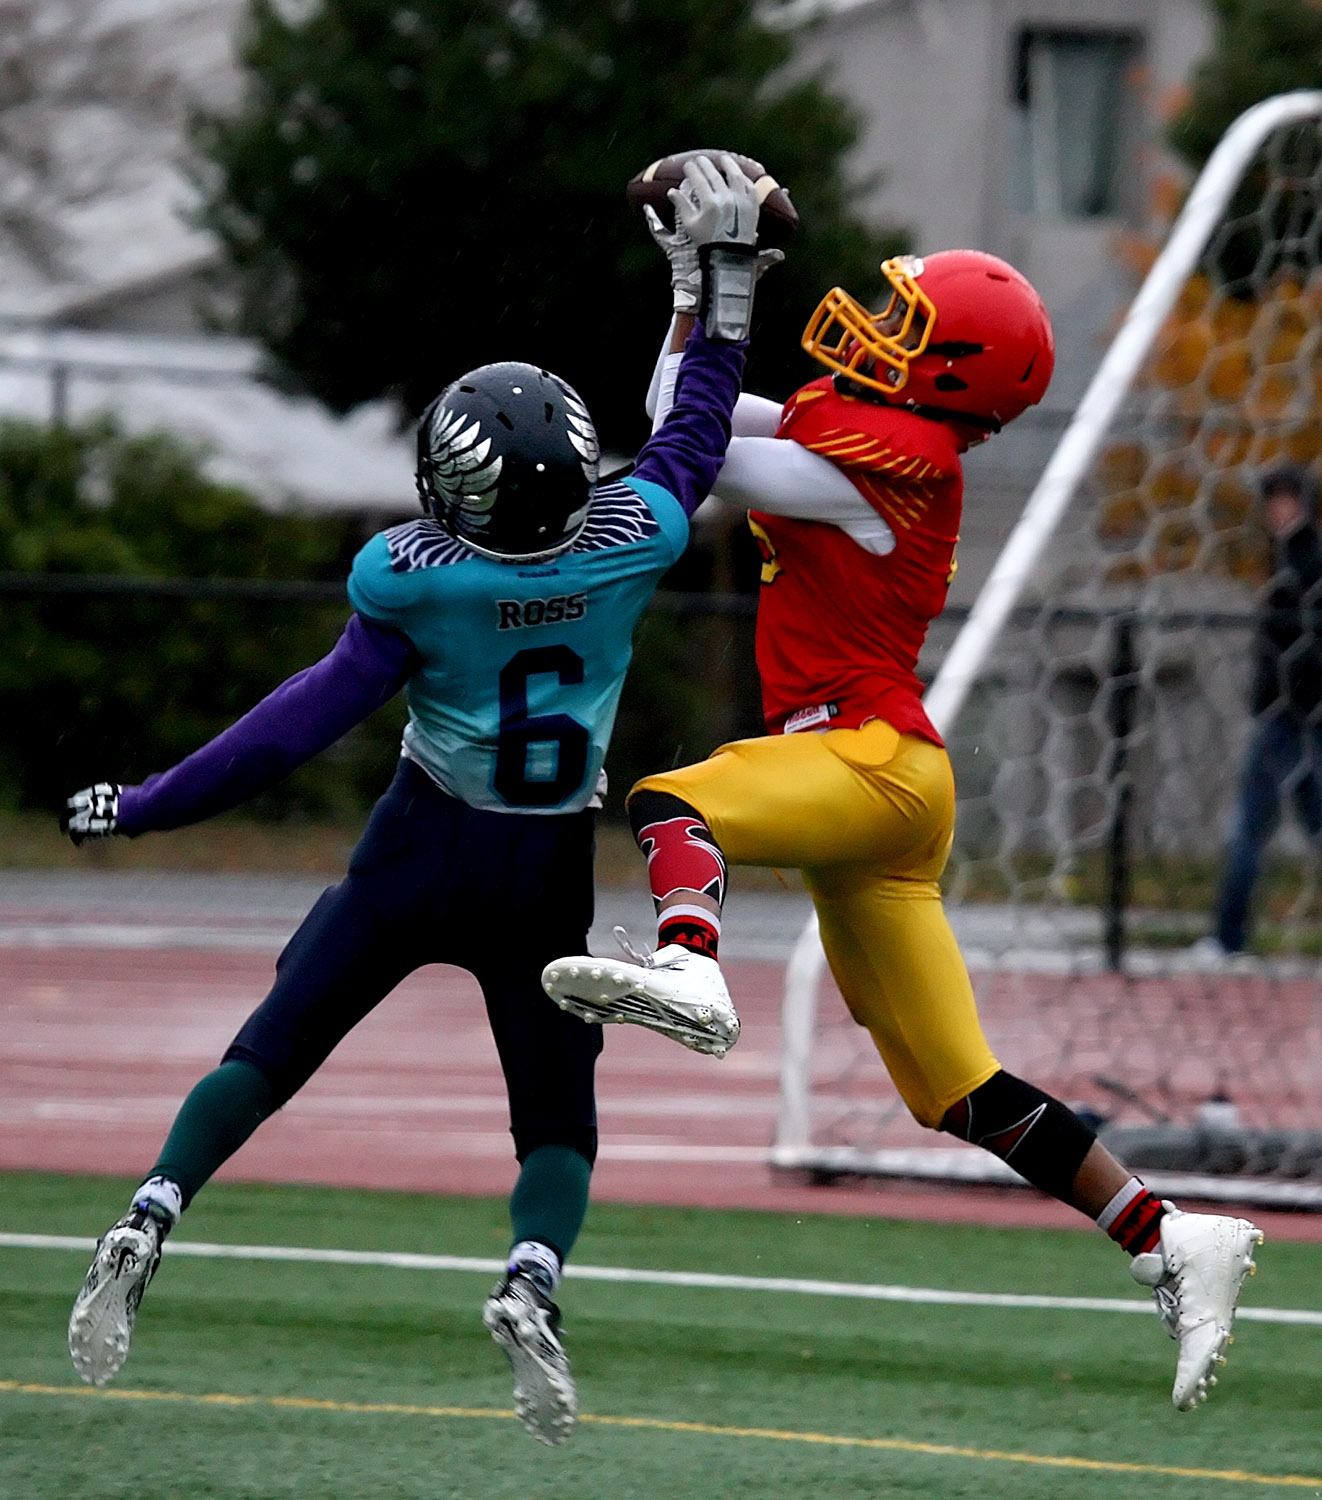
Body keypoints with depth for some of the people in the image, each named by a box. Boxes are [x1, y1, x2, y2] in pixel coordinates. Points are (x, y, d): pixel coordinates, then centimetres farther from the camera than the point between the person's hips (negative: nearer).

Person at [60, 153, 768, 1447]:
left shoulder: (412, 579, -22)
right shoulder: (636, 539, -15)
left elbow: (314, 717, -21)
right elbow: (693, 434, 4)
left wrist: (151, 808, -14)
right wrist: (724, 272, 12)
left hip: (420, 854, -1)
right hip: (547, 875, 1)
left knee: (270, 1054, 14)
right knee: (557, 1119, 9)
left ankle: (150, 1220, -1)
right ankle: (531, 1278, -19)